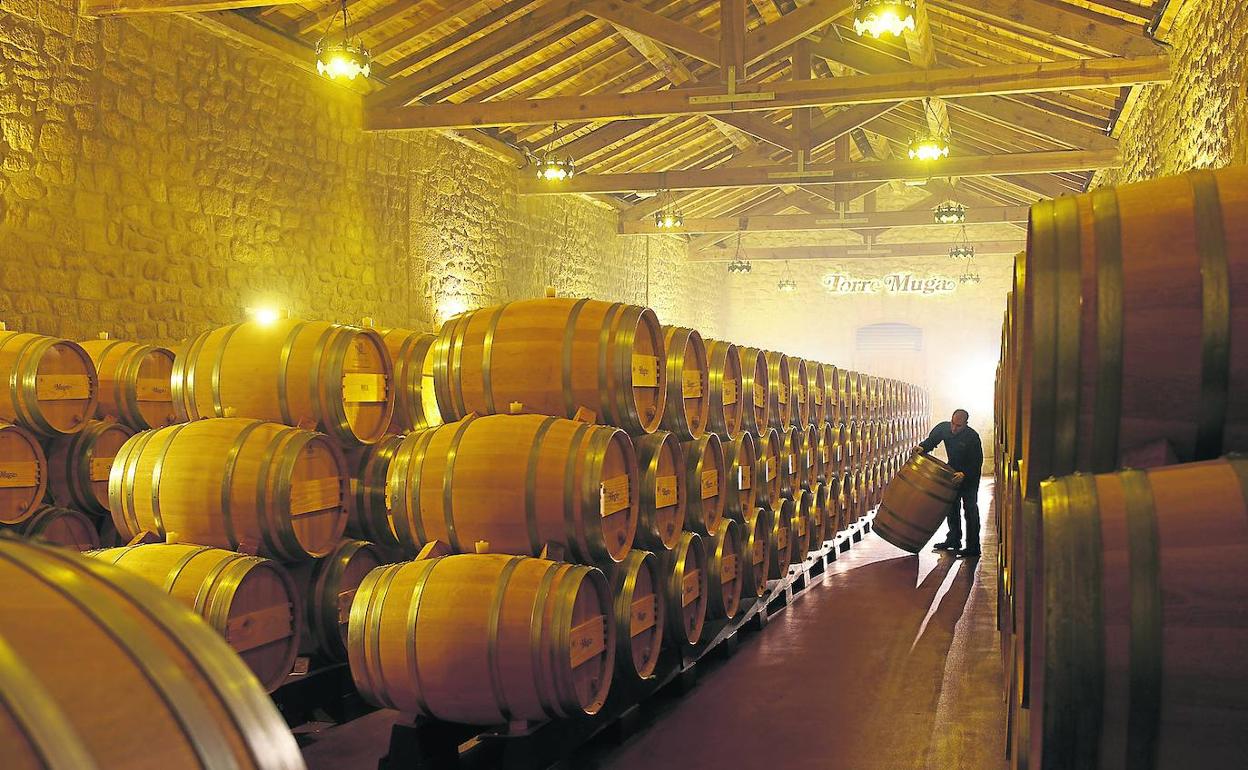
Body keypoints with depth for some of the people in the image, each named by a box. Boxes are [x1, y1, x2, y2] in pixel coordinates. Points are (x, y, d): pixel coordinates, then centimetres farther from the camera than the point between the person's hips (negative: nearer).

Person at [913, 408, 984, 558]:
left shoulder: (972, 437, -27)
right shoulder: (943, 428, -13)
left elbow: (977, 462, -25)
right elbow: (931, 440, 4)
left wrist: (964, 474, -38)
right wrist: (922, 447, -17)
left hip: (970, 475, -6)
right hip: (953, 473, 6)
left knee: (970, 509, -9)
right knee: (952, 507, 14)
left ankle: (973, 547, -8)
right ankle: (953, 540, 27)